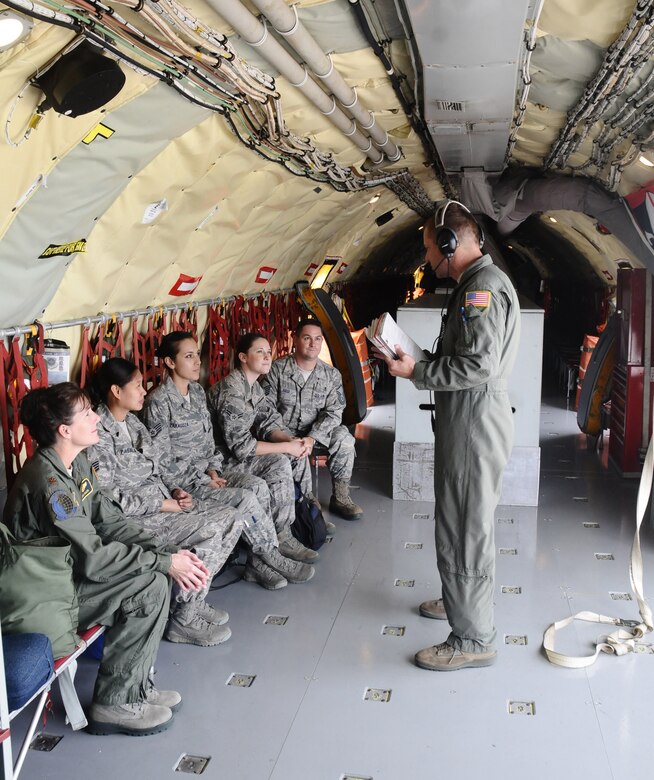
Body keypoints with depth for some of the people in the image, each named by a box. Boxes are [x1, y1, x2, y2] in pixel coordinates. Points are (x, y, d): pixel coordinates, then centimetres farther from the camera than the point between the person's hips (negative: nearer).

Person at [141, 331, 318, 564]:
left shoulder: (197, 391, 10)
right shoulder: (158, 402, -14)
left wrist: (213, 469, -1)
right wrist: (203, 480, -15)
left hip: (206, 472, 7)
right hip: (180, 481, -7)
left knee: (257, 486, -18)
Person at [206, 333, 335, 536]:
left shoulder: (254, 386, 6)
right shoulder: (231, 390, -25)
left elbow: (267, 424, 5)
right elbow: (241, 446, -28)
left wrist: (291, 441, -16)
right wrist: (287, 447, -22)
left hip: (238, 449, 10)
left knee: (298, 450, 3)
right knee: (278, 463, -24)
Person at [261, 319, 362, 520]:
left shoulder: (332, 375, 1)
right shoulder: (277, 369, -5)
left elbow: (333, 413, -7)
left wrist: (312, 438, -24)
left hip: (317, 434, 3)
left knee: (342, 436, -26)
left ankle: (340, 498, -15)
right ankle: (308, 499, -13)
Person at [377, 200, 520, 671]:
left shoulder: (483, 285, -16)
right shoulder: (481, 283, 18)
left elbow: (478, 365, -25)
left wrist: (416, 373, -15)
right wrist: (418, 362, 10)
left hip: (474, 421, -11)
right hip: (470, 420, 11)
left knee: (464, 530, -5)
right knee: (468, 522, 23)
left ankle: (473, 639, 5)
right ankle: (461, 600, 39)